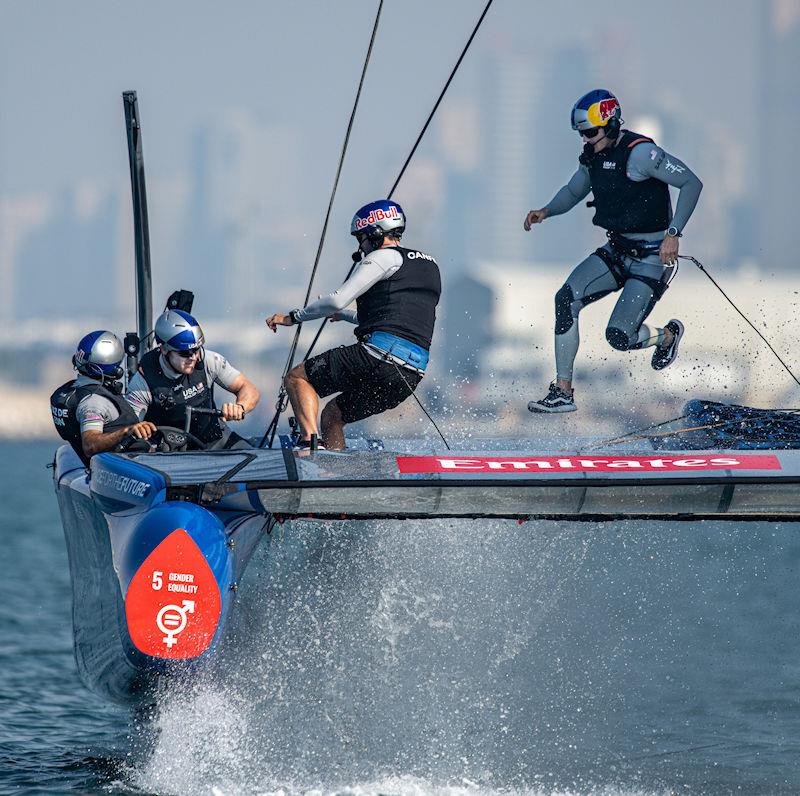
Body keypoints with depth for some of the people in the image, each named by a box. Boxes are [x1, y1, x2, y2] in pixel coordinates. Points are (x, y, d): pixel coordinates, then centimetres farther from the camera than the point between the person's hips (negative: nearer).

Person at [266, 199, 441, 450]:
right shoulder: (428, 265, 25)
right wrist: (345, 316, 49)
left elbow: (337, 301, -10)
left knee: (297, 377, 3)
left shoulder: (385, 257, -1)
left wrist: (293, 317, 4)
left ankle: (309, 441, -18)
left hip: (380, 357, -8)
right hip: (412, 377, 8)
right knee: (332, 414, 21)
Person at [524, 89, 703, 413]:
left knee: (619, 336, -15)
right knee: (566, 298, -15)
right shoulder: (592, 156, 4)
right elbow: (573, 192, 22)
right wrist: (545, 211, 1)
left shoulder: (640, 152, -20)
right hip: (617, 251, 7)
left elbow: (691, 183, -19)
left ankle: (667, 336, 21)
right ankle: (563, 392, -10)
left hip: (652, 257, -7)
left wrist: (673, 233, -26)